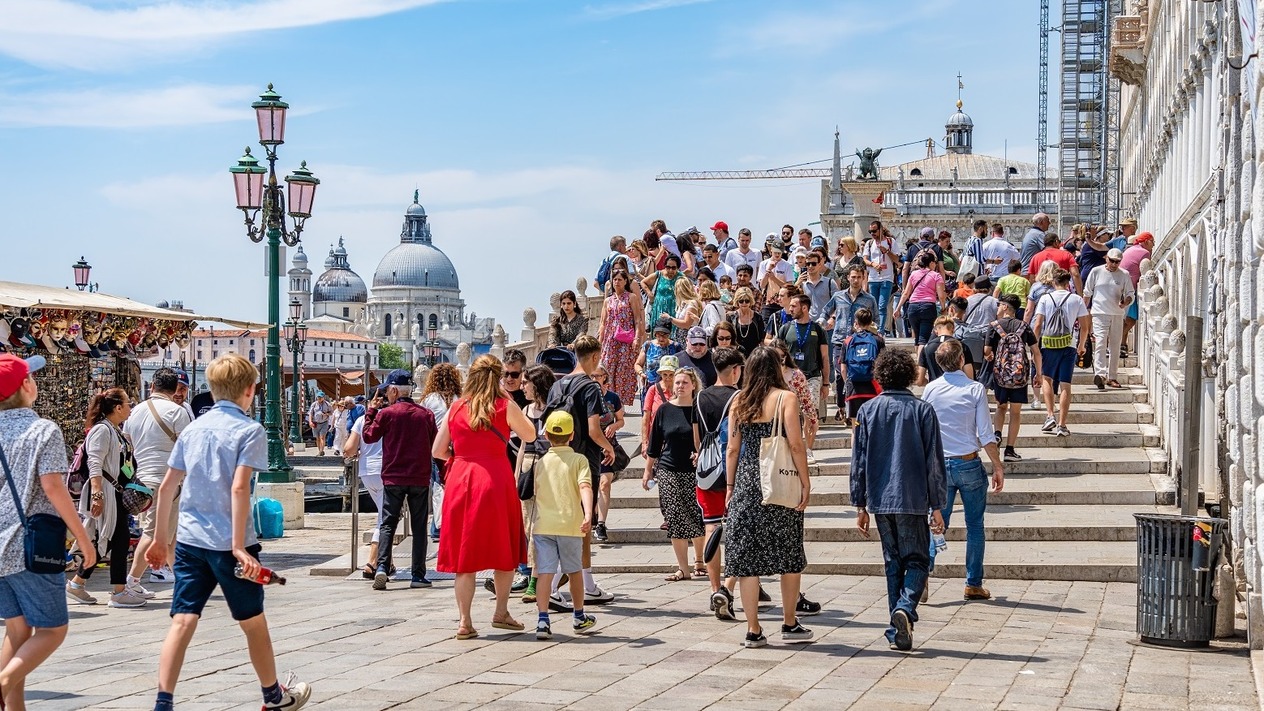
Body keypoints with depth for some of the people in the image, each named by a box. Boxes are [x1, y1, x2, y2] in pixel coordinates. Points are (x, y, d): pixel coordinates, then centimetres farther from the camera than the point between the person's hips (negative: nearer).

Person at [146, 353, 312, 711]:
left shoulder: (193, 428, 10)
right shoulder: (250, 430, -7)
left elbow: (166, 486, 11)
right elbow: (238, 487, -19)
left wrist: (160, 539, 19)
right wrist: (239, 546, -21)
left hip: (189, 539, 5)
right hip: (227, 543, -4)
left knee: (183, 622, 0)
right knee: (253, 621, 13)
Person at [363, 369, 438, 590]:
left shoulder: (386, 413, -6)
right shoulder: (426, 414, 2)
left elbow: (369, 436, 6)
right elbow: (436, 445, 7)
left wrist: (370, 412, 15)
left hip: (393, 478, -2)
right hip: (420, 478, 2)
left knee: (387, 524, 4)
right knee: (419, 527, 6)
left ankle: (382, 567, -14)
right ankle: (418, 576, 4)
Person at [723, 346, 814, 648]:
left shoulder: (738, 402, 6)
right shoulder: (786, 398, -4)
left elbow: (732, 448, 7)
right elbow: (795, 444, -10)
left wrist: (730, 486, 13)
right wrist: (805, 482, -4)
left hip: (746, 480, 3)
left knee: (747, 556, 4)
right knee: (790, 555, 11)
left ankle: (753, 630, 3)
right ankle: (789, 624, 18)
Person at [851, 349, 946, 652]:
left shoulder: (868, 410, 2)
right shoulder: (922, 410, -3)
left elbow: (858, 461, 4)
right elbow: (934, 462, -2)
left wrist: (860, 506, 10)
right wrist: (937, 506, 3)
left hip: (879, 500, 2)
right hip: (913, 500, -2)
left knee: (892, 563, 12)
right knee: (917, 560, 7)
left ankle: (897, 631, 10)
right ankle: (906, 607, -20)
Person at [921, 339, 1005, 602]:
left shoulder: (931, 389, 1)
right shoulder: (975, 389, -7)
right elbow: (986, 434, -8)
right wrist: (998, 467, -1)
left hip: (940, 464, 2)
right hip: (969, 463, -2)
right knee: (975, 525, 7)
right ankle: (973, 584, 10)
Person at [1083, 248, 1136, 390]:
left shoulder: (1124, 275, 7)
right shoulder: (1096, 272, 3)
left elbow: (1131, 294, 9)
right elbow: (1087, 293, 10)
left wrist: (1126, 302, -13)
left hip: (1117, 315, 3)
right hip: (1100, 313, -3)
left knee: (1115, 346, 8)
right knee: (1100, 342, -18)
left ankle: (1112, 377, 17)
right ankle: (1099, 374, -31)